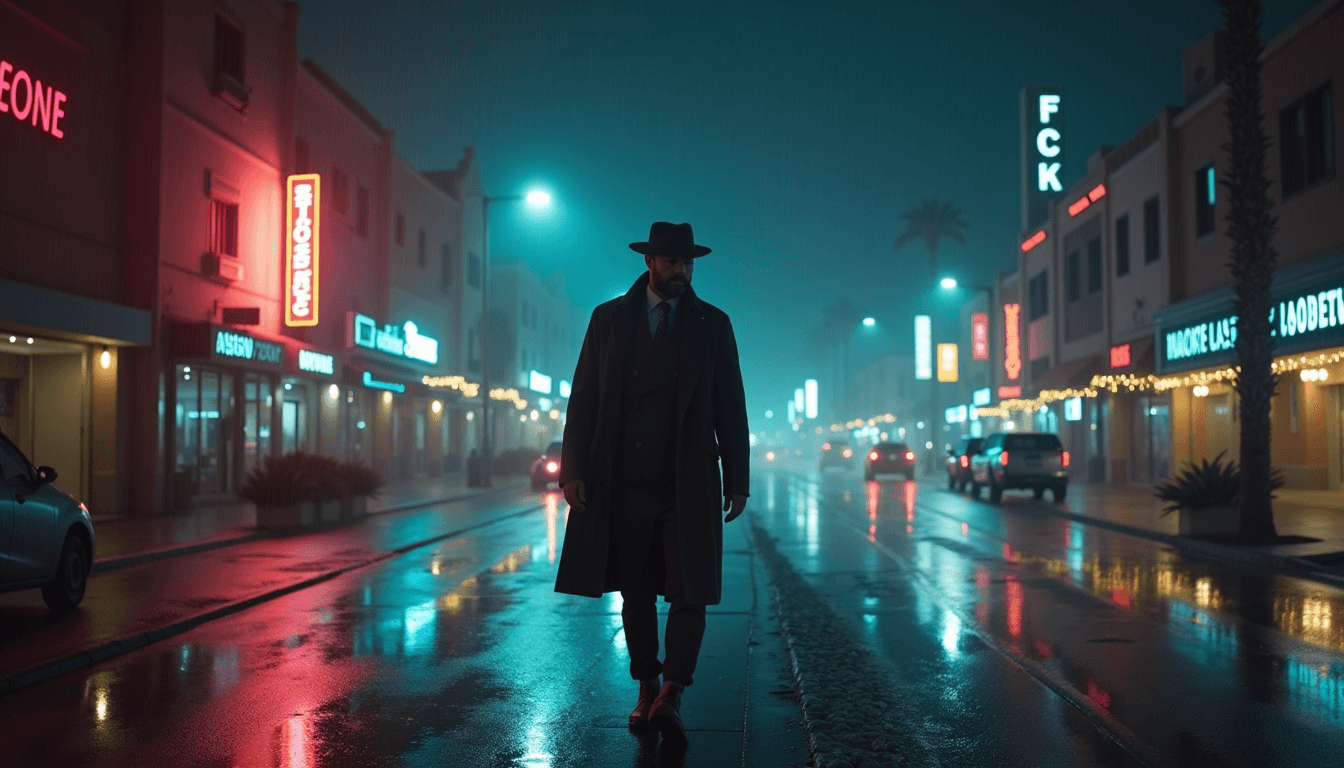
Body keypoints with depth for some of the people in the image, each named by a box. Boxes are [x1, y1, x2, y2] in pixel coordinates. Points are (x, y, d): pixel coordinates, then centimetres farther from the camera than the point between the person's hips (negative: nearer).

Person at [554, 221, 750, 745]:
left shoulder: (713, 324, 6)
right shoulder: (608, 318, 6)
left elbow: (731, 406, 6)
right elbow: (583, 398, 3)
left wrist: (738, 480, 2)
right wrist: (573, 468, -5)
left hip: (689, 485, -1)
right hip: (623, 482, 1)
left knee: (689, 593, -8)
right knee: (636, 595, 9)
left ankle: (671, 697, -7)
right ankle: (647, 693, 21)